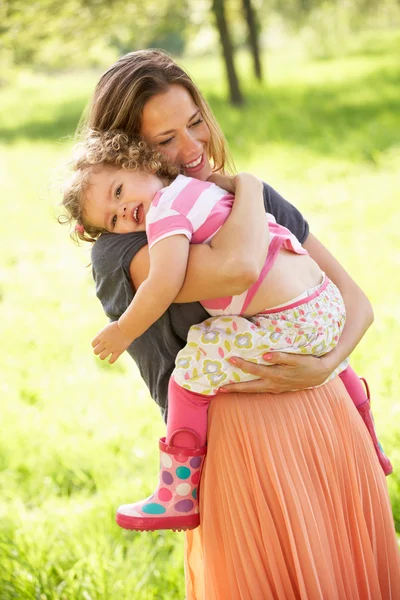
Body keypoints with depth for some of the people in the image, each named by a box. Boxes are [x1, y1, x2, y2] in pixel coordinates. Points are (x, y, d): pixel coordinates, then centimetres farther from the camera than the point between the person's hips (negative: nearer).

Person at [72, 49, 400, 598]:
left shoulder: (257, 198, 11)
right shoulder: (119, 248, -8)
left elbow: (356, 301, 11)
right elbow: (237, 269, -27)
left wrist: (324, 366, -10)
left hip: (326, 414, 6)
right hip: (236, 438, -5)